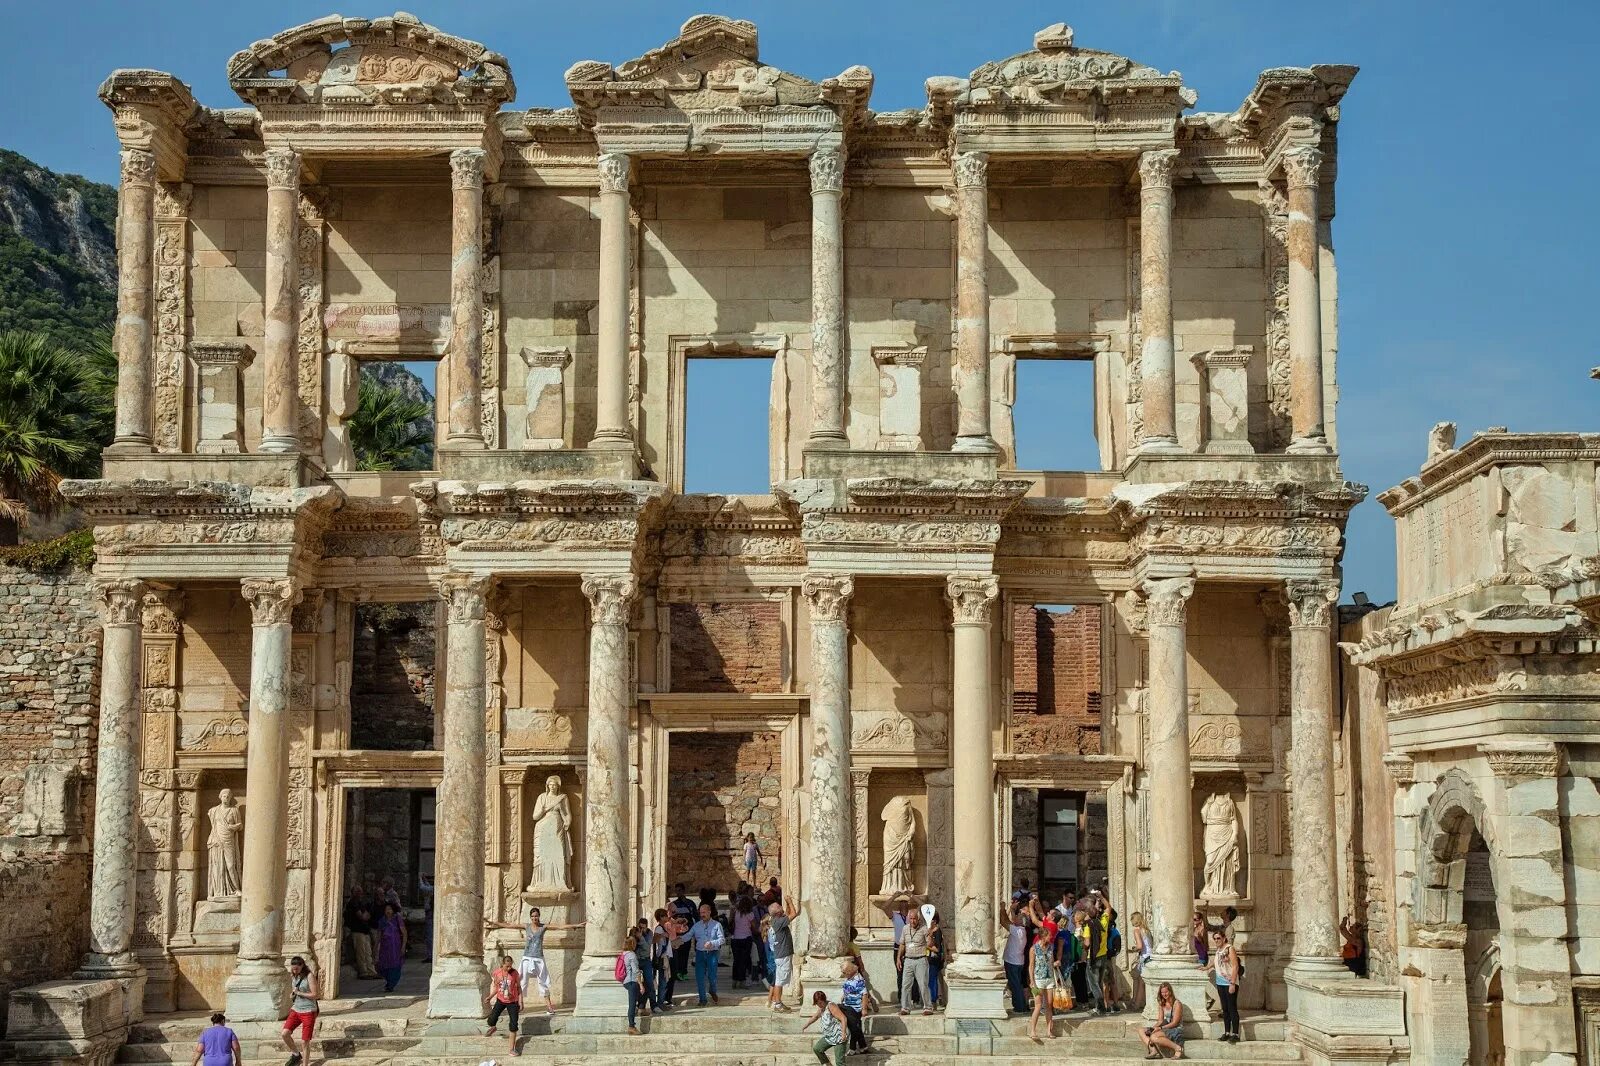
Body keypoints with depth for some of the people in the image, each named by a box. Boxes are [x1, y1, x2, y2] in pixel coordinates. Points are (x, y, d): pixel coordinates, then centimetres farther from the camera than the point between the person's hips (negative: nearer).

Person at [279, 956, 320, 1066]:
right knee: (285, 1033, -12)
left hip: (308, 1012, -6)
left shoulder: (309, 976, -10)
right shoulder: (293, 977, 10)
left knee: (304, 1042, -3)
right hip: (295, 1009, 6)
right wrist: (292, 994, -1)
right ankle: (296, 1054, 12)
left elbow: (315, 995, -15)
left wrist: (299, 993, -13)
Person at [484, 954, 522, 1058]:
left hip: (513, 1002, -2)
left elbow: (519, 988, -5)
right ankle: (493, 1028, 38)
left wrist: (520, 1001, -9)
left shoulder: (514, 973, -14)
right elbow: (496, 987, 3)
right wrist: (489, 997, -9)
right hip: (500, 1000, 2)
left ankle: (511, 1048, 7)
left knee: (513, 1024, -5)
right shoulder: (496, 973, -11)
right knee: (491, 1020, -3)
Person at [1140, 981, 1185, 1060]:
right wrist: (1152, 1028, -8)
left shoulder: (1177, 1004, -10)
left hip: (1176, 1030, -8)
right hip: (1166, 1029, 8)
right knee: (1142, 1032, -4)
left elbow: (1175, 1023, -13)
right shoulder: (1162, 1004, 13)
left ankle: (1177, 1048, -21)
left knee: (1153, 1037, -33)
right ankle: (1154, 1051, -23)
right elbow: (1160, 1021, 12)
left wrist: (1160, 1028, -20)